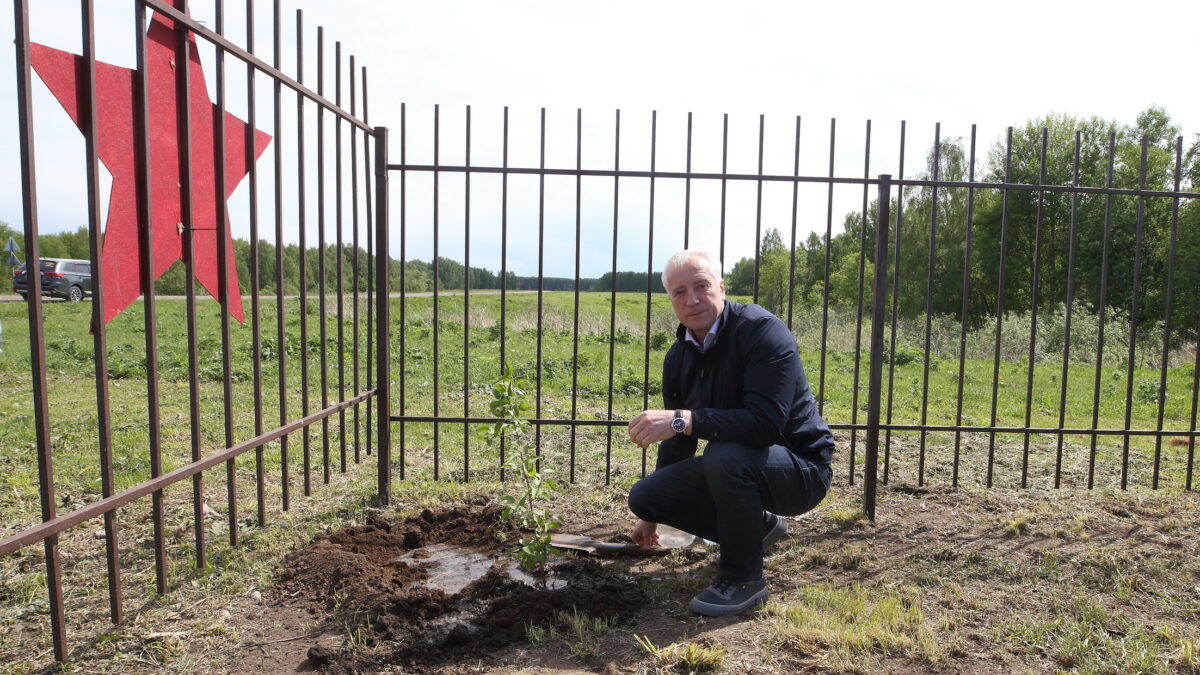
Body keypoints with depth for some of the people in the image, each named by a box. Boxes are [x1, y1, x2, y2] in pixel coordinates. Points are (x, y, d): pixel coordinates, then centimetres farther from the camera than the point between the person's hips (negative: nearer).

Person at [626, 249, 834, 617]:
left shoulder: (762, 330, -21)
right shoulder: (678, 355, 1)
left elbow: (766, 423, -33)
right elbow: (677, 441, 12)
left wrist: (683, 419, -41)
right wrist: (652, 517, 20)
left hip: (800, 468, -7)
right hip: (731, 465, 7)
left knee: (725, 454, -36)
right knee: (644, 496, -4)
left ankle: (744, 576, -12)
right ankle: (757, 526, 15)